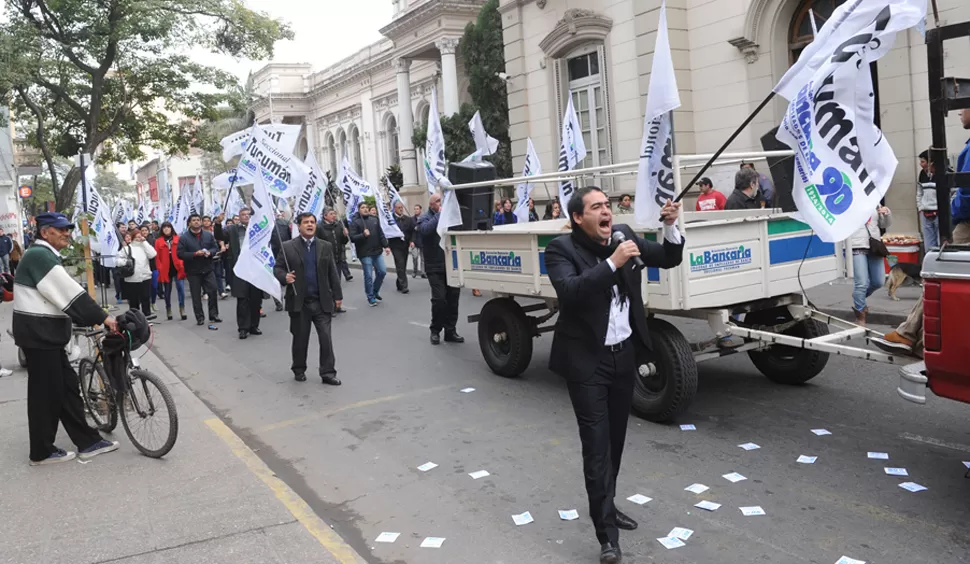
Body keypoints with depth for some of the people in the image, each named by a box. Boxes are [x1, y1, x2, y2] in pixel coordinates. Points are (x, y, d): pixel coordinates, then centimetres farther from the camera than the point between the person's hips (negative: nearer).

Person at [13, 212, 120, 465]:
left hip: (48, 333, 10)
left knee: (67, 387, 11)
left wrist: (90, 320, 9)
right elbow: (70, 292, -22)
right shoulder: (39, 255, -16)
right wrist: (102, 317, -20)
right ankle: (42, 452, 13)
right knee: (46, 393, 0)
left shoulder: (46, 256, 17)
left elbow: (61, 296, 16)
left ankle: (88, 442, 16)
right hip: (38, 334, -10)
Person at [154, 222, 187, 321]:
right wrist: (160, 268, -7)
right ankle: (168, 310, 22)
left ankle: (182, 310, -2)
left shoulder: (178, 239, 4)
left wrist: (182, 265, -9)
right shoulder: (158, 241, 4)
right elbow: (157, 257, 2)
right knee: (167, 291, 10)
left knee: (181, 289, -8)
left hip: (178, 269, -1)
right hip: (165, 270, 1)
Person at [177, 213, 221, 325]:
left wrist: (210, 252, -13)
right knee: (196, 296, 4)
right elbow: (180, 254, -11)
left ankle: (213, 315, 12)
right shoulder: (184, 237, -6)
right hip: (193, 271, -2)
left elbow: (215, 248, 9)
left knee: (213, 292, 1)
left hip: (208, 269, 2)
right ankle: (200, 318, 11)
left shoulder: (208, 235, 5)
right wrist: (195, 254, -22)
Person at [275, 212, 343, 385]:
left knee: (326, 337, -2)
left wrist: (337, 296, 5)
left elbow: (332, 273, 8)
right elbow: (277, 268, 1)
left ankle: (328, 373, 5)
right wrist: (285, 277, -22)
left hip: (322, 301, 1)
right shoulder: (288, 247, 0)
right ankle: (299, 370, 26)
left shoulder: (326, 246, 7)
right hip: (299, 301, -1)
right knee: (300, 338, 10)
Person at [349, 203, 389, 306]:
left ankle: (375, 291, 29)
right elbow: (352, 238, -12)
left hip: (377, 252, 5)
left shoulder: (374, 220, 11)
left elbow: (381, 234, 13)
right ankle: (371, 297, 13)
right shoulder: (355, 222, -5)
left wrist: (385, 246, 7)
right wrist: (363, 235, -25)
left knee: (382, 272, 6)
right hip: (365, 254, -5)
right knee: (368, 276, 0)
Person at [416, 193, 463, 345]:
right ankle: (435, 331, 10)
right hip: (435, 267, -4)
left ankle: (450, 331, 17)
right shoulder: (425, 219, 1)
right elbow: (425, 230, -22)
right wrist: (439, 214, -14)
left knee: (453, 298, 6)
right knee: (439, 299, -8)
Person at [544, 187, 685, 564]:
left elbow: (670, 259, 7)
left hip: (624, 354, 6)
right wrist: (613, 263, -32)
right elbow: (569, 292, -29)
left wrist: (670, 226, -11)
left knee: (616, 438, 17)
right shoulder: (561, 249, -13)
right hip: (586, 360, -6)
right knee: (597, 444, -5)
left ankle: (606, 506, 36)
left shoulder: (624, 236, 3)